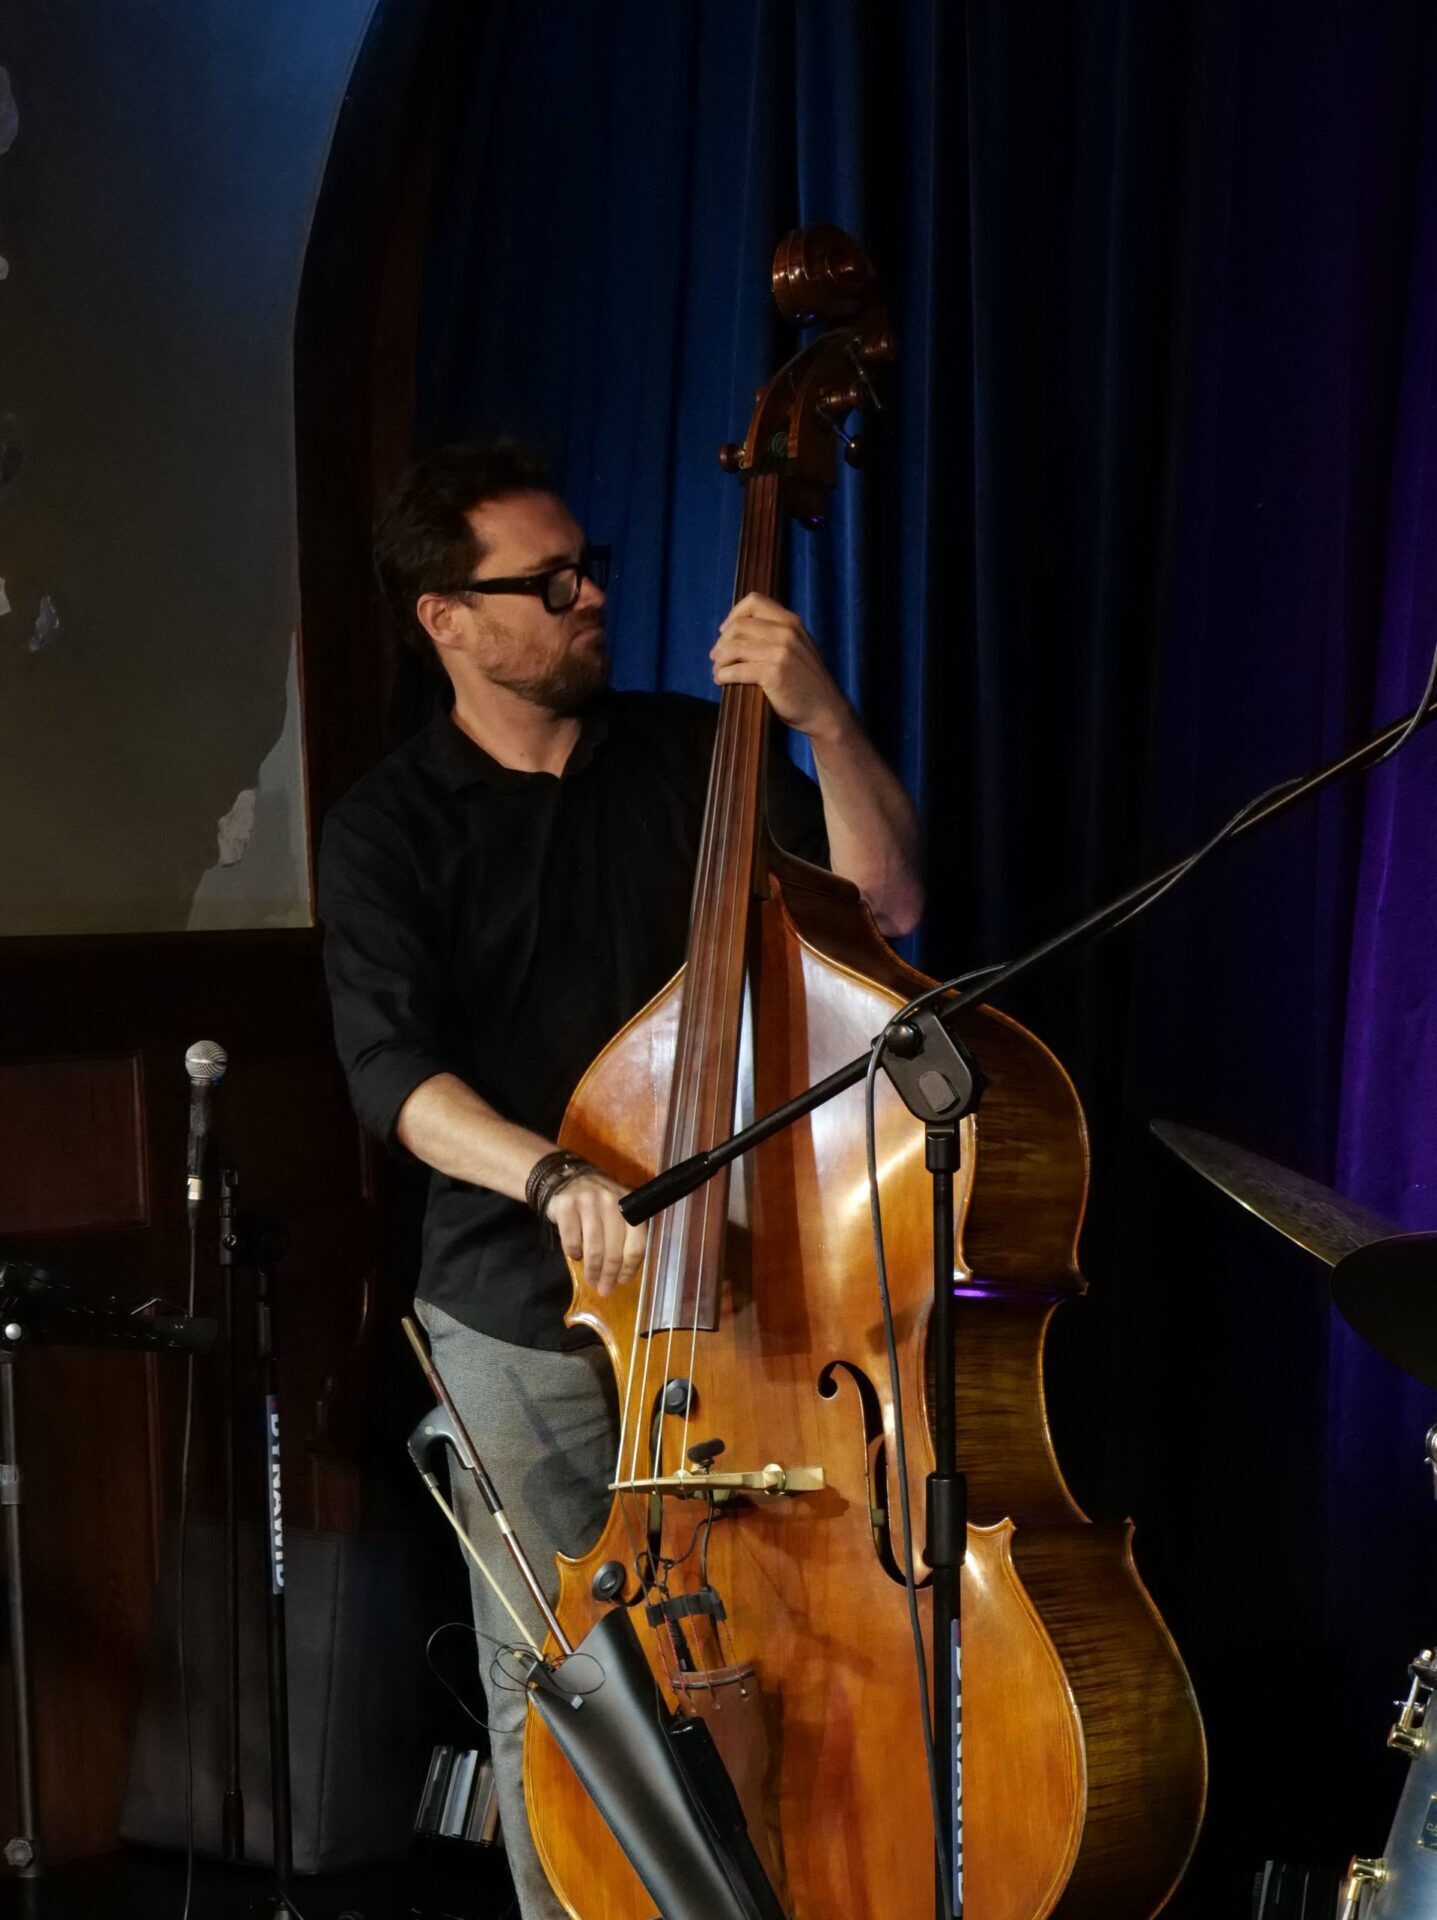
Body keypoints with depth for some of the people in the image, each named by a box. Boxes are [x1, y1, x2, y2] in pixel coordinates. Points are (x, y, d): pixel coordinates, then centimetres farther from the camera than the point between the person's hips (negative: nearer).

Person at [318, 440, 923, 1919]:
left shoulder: (685, 753, 4)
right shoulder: (389, 830, -3)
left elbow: (887, 902, -2)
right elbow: (392, 1070, -16)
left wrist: (823, 720, -17)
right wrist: (554, 1175, -34)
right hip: (522, 1319, -1)